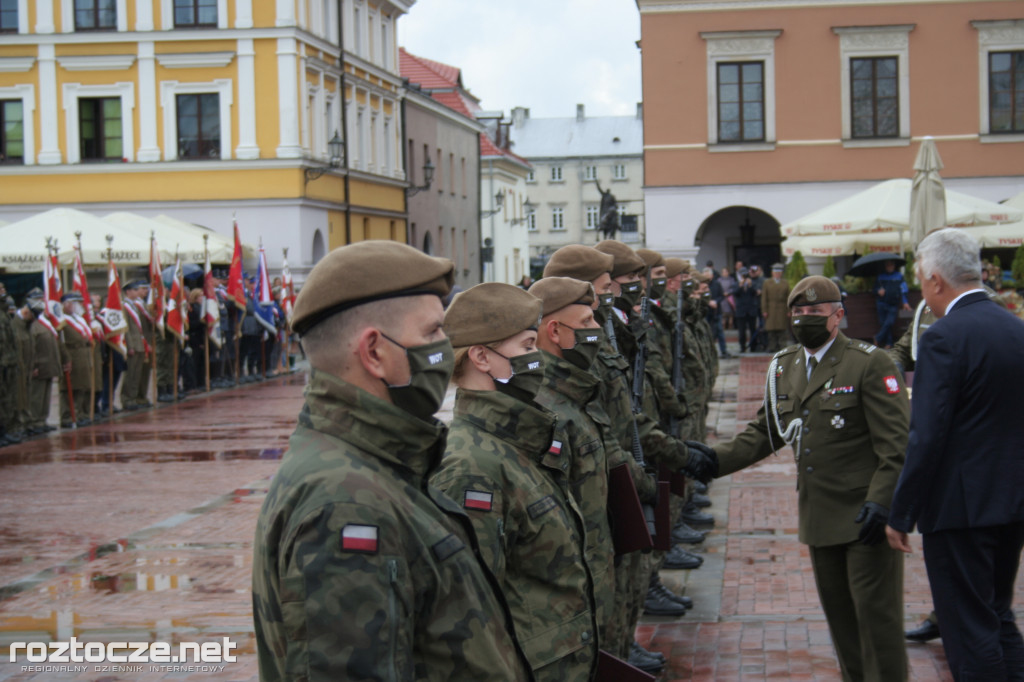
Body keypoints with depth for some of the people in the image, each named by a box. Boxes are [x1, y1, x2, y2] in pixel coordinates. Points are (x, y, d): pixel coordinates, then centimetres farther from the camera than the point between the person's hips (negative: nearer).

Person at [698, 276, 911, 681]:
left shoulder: (870, 365, -9)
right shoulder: (783, 369, 11)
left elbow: (898, 444, -12)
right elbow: (764, 433, 16)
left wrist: (882, 501, -22)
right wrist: (715, 459, 1)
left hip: (868, 515, -6)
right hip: (820, 516, 6)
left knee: (875, 612, -4)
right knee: (838, 613, 14)